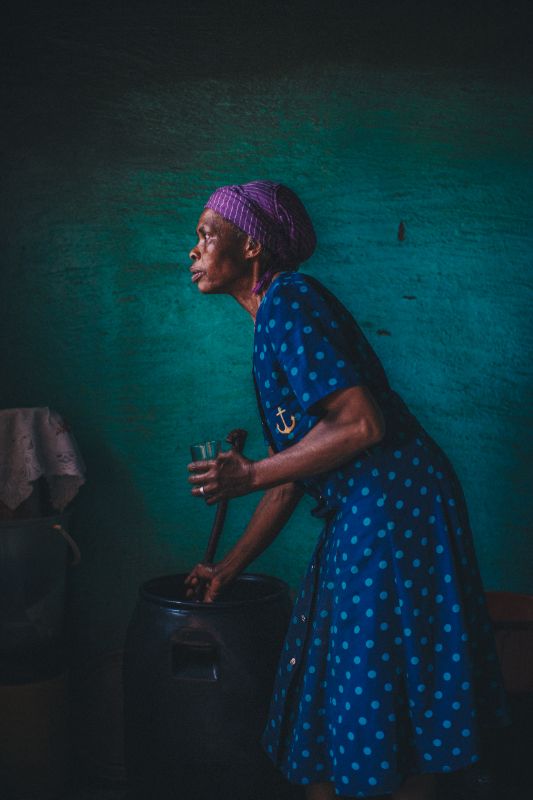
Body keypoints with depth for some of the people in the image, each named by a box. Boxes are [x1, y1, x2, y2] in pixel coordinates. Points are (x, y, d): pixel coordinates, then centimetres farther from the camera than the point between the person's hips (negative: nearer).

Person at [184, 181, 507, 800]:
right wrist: (228, 568, 22)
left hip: (391, 512, -10)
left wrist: (250, 476, -13)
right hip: (357, 521, 10)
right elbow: (294, 471, 19)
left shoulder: (289, 301, -11)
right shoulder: (274, 322, 17)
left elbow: (362, 423, -22)